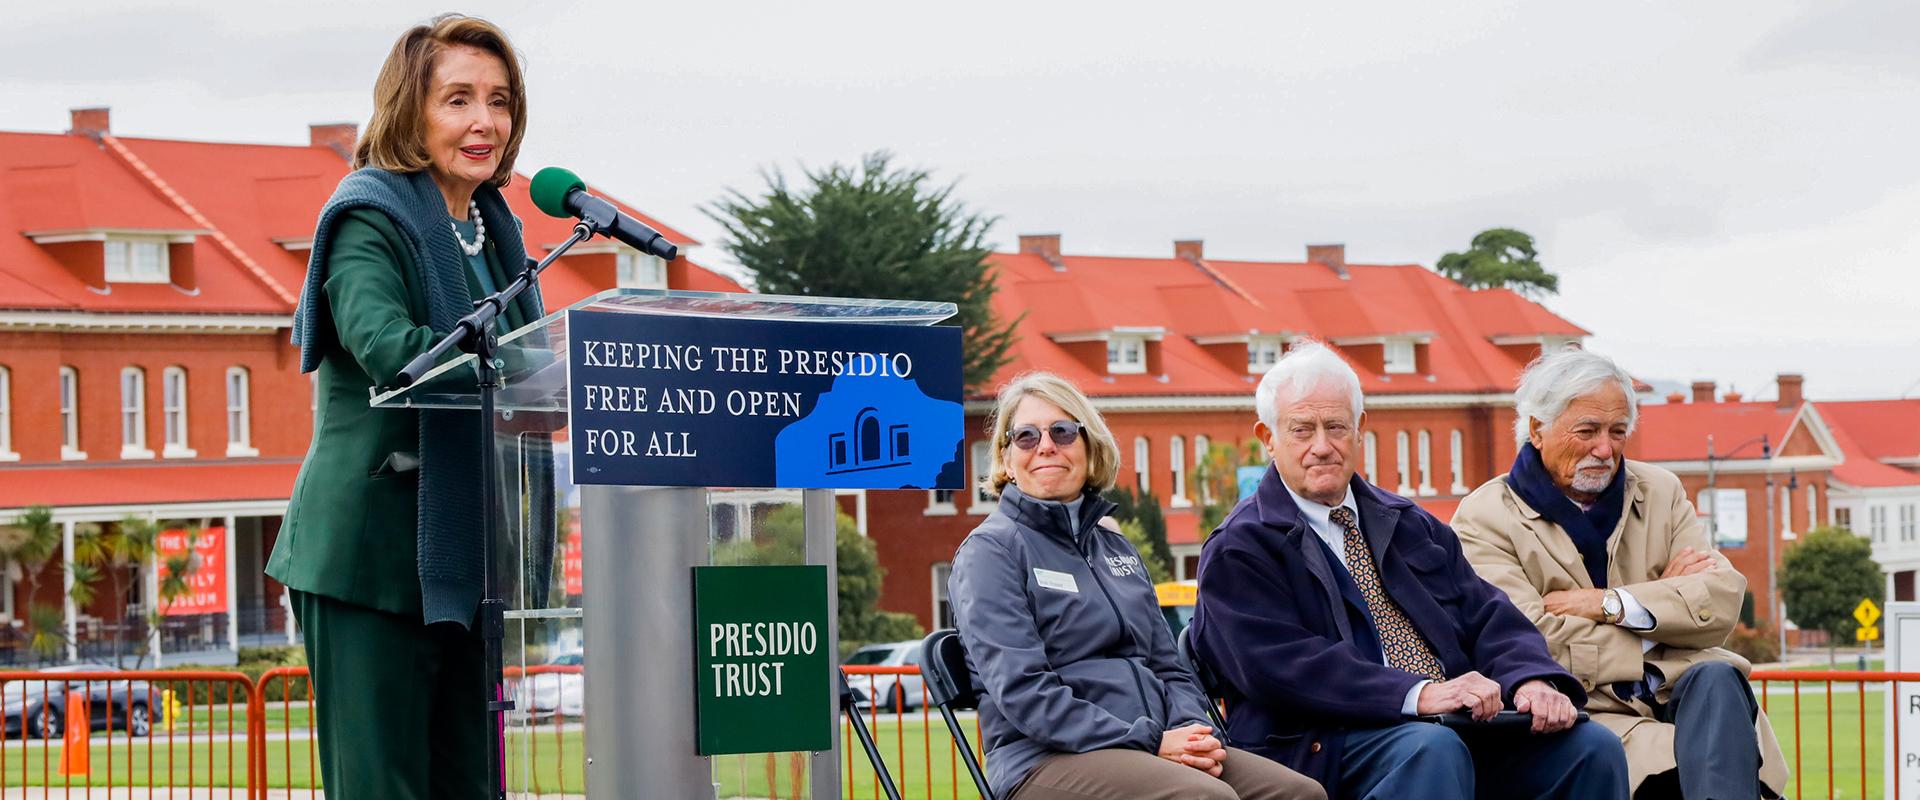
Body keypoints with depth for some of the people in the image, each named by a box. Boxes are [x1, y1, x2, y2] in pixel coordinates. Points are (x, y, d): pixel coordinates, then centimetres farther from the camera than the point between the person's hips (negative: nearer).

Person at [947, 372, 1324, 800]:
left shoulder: (1117, 550, 23)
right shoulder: (990, 551, 1)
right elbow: (1022, 692, -11)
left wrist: (1190, 731, -3)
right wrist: (1152, 743, -15)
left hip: (1159, 746, 7)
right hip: (1048, 759, -7)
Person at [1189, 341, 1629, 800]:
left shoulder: (1411, 525, 23)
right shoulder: (1238, 550, 3)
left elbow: (1487, 618, 14)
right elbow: (1283, 665, -12)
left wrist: (1532, 680, -10)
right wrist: (1421, 694, -23)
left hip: (1458, 728, 6)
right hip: (1328, 748, -6)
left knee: (1592, 746, -17)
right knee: (1433, 749, -37)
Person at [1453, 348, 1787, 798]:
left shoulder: (1659, 491, 17)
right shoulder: (1484, 520, 3)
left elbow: (1724, 600, 4)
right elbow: (1536, 643, -11)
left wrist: (1611, 605, -11)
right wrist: (1663, 594, 0)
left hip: (1673, 688, 4)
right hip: (1587, 709, -4)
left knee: (1716, 678, -32)